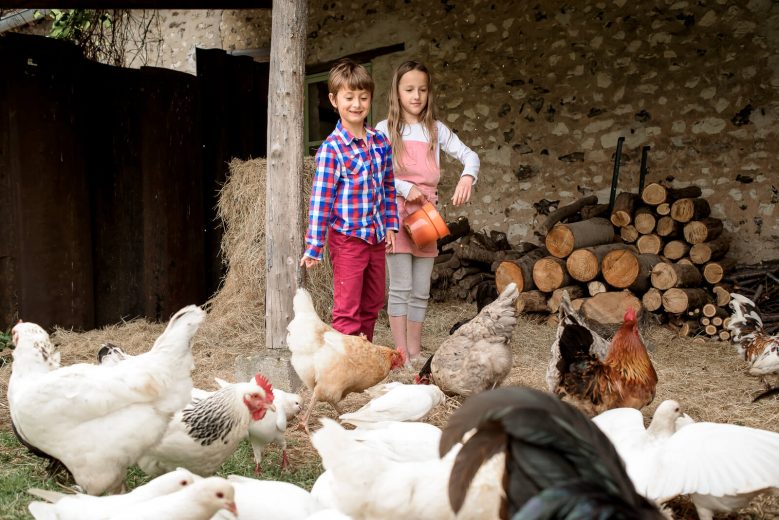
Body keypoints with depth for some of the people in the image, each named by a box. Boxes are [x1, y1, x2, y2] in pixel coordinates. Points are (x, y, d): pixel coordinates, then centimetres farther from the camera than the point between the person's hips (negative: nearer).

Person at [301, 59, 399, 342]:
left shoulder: (380, 142, 5)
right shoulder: (331, 148, -13)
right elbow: (321, 198, -14)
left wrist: (390, 225, 10)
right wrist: (314, 247, -15)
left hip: (376, 236, 7)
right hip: (347, 237, -7)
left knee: (372, 306, 17)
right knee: (348, 311, -1)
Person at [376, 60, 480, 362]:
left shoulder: (436, 129, 9)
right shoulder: (386, 129, 0)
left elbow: (469, 155, 5)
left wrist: (467, 177, -15)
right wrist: (404, 188, -16)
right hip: (397, 213, -4)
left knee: (421, 290, 7)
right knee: (401, 287, -4)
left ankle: (415, 353, 16)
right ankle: (402, 354, 1)